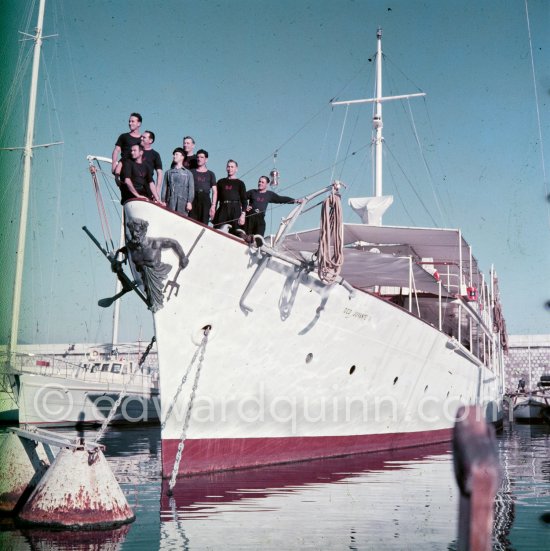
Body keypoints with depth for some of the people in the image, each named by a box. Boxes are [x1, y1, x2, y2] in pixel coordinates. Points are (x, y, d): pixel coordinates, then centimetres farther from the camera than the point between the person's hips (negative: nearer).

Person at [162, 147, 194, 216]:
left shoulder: (188, 173, 11)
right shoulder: (168, 172, 17)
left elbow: (191, 189, 4)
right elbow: (164, 187, 12)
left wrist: (190, 202, -6)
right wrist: (163, 201, 3)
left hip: (183, 202, -2)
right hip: (170, 202, 2)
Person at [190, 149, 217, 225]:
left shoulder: (210, 174, 15)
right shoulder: (191, 172, 16)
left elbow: (214, 191, 8)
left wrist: (213, 206, -4)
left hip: (205, 199, 0)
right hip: (193, 199, 0)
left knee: (204, 223, -9)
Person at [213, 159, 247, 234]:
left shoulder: (240, 183, 9)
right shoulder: (221, 182, 17)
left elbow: (244, 200, 4)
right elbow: (217, 197, 17)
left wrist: (243, 214, -7)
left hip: (235, 210, -2)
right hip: (222, 209, 2)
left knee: (234, 233, -6)